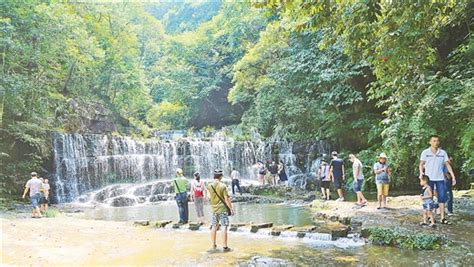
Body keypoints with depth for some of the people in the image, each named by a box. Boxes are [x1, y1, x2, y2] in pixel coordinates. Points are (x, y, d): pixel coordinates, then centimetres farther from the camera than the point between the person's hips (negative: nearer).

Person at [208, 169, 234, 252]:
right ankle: (225, 246, -2)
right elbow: (226, 199, -14)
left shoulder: (210, 186, -1)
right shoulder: (223, 186, -15)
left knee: (214, 227, 13)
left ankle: (214, 245, 22)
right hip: (223, 208, -5)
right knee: (224, 227, -2)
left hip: (214, 208, 5)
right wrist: (231, 209, -6)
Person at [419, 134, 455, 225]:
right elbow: (421, 164, 1)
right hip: (429, 178, -2)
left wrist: (453, 176, -1)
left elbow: (447, 164, 5)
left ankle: (443, 218, 5)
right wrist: (421, 173, -16)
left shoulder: (443, 153, 4)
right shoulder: (425, 152, -1)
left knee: (442, 198, 1)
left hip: (440, 179, 2)